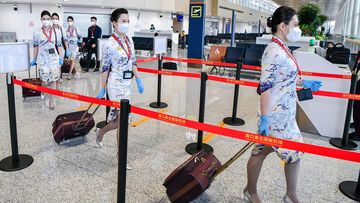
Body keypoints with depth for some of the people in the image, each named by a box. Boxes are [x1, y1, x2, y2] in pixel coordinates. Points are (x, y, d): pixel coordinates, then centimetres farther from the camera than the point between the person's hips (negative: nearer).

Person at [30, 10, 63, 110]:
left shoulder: (55, 31, 2)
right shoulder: (37, 32, 0)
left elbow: (59, 45, 3)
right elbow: (35, 46, 5)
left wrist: (61, 58, -2)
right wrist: (34, 59, 8)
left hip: (54, 58, 1)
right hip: (42, 59, -1)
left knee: (53, 80, 3)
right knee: (45, 81, -2)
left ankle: (51, 100, 13)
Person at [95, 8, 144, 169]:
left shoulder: (129, 40, 7)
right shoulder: (109, 44, -13)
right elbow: (105, 68, -9)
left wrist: (138, 80, 8)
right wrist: (102, 90, -4)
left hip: (127, 83, 7)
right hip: (116, 84, -7)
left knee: (119, 119, 15)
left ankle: (100, 133, 44)